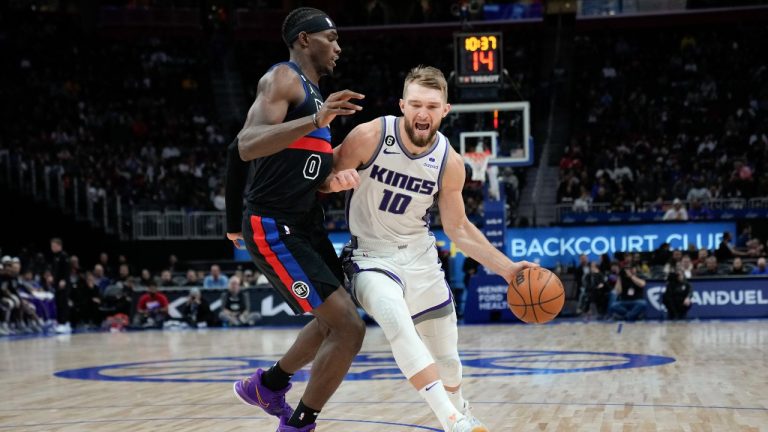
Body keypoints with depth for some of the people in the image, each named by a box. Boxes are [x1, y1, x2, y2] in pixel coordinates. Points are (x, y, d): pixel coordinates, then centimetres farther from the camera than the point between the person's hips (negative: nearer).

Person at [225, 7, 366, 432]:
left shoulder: (313, 92, 18)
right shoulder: (283, 78, -11)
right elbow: (246, 147, -28)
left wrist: (332, 181, 3)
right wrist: (315, 120, -36)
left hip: (306, 225, 10)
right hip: (274, 229, -10)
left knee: (334, 321, 24)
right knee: (349, 327, -15)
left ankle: (268, 385, 43)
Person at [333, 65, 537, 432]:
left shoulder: (450, 163, -9)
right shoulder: (370, 136, -19)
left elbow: (458, 228, 3)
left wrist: (506, 268, -4)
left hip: (420, 256, 4)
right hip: (371, 256, -4)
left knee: (448, 360, 12)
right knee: (394, 316, -36)